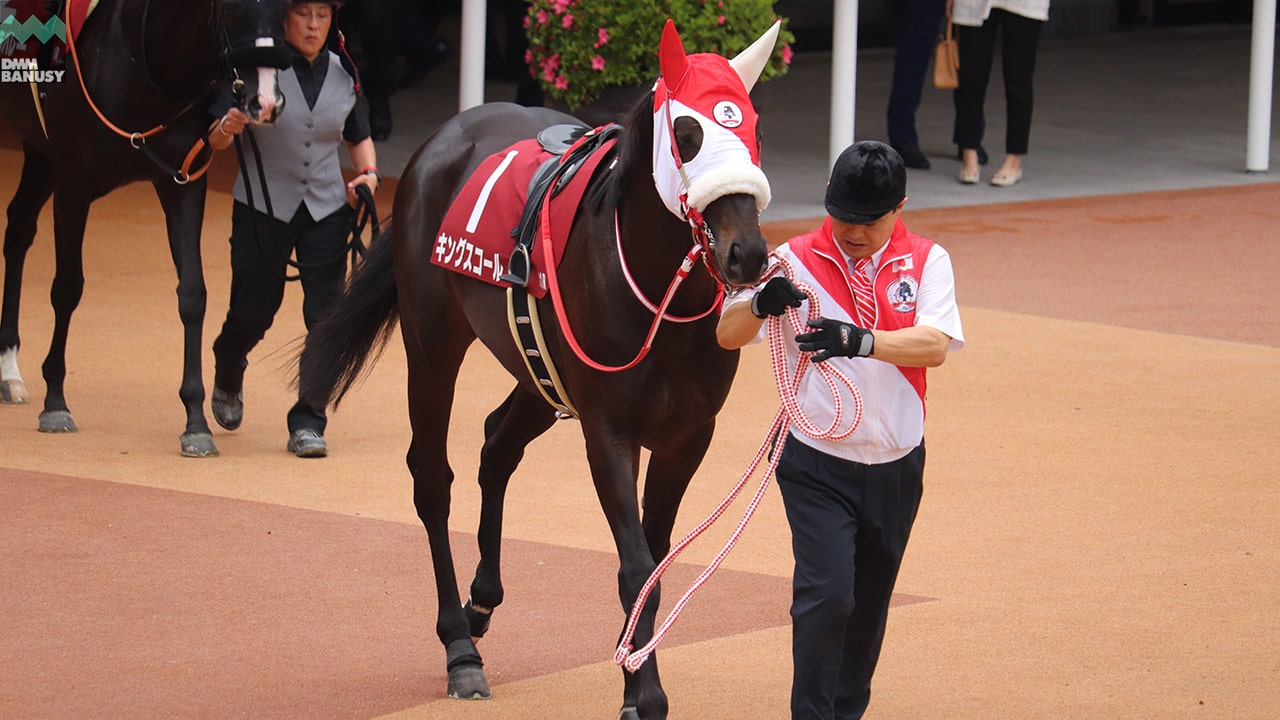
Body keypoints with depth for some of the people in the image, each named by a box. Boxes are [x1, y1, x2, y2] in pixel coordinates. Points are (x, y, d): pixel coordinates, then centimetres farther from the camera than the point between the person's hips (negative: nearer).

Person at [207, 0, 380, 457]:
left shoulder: (343, 74, 3)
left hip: (327, 210, 3)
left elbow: (359, 137, 18)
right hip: (262, 208, -2)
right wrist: (227, 128, -33)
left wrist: (368, 174, -1)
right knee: (253, 312, 6)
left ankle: (308, 422, 2)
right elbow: (216, 140, -11)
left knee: (326, 317, -7)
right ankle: (227, 377, 39)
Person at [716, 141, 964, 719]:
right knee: (826, 594, -15)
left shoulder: (926, 262, 0)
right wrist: (760, 305, -31)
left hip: (896, 465, 2)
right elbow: (727, 335, -8)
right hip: (817, 465, -2)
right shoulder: (796, 260, -3)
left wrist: (860, 341, -33)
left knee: (870, 601, 13)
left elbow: (935, 345, -16)